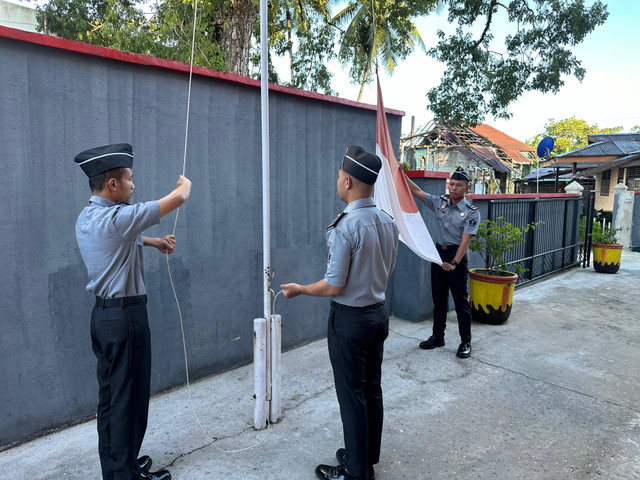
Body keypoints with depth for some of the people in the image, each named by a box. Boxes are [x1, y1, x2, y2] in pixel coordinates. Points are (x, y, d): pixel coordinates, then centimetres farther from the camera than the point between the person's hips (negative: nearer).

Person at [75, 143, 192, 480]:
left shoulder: (86, 218, 7)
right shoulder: (117, 218, -21)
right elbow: (178, 198, -18)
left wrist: (154, 241, 20)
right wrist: (185, 183, 2)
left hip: (103, 313, 10)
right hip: (125, 316, -10)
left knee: (110, 393, 18)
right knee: (129, 397, 3)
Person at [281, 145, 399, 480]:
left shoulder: (345, 226, -24)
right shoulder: (387, 222, 0)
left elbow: (334, 286, -21)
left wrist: (299, 289, -5)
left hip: (349, 318, -8)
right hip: (378, 312, 8)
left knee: (352, 395, 8)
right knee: (372, 388, 20)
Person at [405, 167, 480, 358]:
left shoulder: (471, 212, -9)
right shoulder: (440, 202, 4)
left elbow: (465, 240, -17)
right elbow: (416, 191, 4)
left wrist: (454, 262, -29)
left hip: (456, 255, -5)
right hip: (438, 252, 5)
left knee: (461, 300, 2)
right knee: (439, 298, 13)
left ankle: (465, 342, 14)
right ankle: (438, 337, 26)